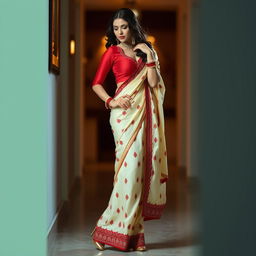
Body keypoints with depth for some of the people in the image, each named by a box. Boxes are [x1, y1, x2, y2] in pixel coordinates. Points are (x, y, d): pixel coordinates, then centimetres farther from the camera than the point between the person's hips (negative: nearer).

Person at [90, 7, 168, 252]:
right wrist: (110, 101, -15)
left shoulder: (144, 51, 15)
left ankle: (132, 231, 6)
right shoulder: (112, 51, 4)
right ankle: (115, 229, -5)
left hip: (144, 112, 4)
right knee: (130, 165, -12)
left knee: (141, 166, 1)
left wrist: (149, 56, -3)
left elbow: (153, 82, 3)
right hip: (125, 111, -4)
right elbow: (96, 83, 0)